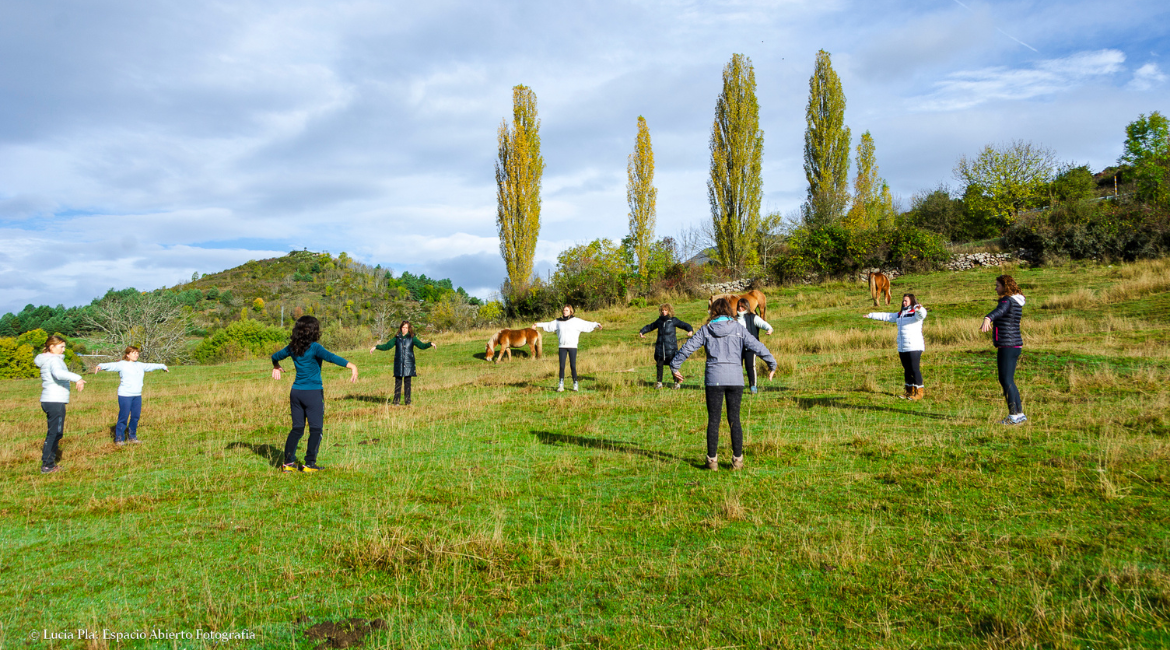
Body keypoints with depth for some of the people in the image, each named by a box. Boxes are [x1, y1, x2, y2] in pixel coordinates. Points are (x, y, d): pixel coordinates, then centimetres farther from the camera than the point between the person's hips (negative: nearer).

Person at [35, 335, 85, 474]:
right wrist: (77, 378, -39)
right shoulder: (54, 360, -13)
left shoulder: (47, 360, 18)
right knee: (55, 433, -5)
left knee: (53, 433, 16)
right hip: (55, 401, -10)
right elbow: (58, 373, -32)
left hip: (48, 401, 10)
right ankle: (47, 465, -3)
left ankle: (49, 463, 21)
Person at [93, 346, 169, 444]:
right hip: (125, 395, -6)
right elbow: (111, 366, -20)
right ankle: (119, 439, 6)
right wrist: (100, 366, -41)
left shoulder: (140, 365, 17)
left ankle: (133, 437, 23)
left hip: (137, 395, 7)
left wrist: (163, 366, 49)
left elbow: (151, 366, 33)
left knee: (136, 416, 10)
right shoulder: (122, 364, -3)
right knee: (123, 417, -4)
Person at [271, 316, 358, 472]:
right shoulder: (314, 347, -14)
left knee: (297, 428, 14)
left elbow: (275, 356, 20)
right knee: (316, 429, 3)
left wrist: (276, 366, 41)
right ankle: (309, 464, 3)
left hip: (296, 392, 6)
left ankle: (288, 462, 14)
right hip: (313, 393, -6)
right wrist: (352, 366, -35)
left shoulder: (293, 347, 5)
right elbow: (331, 357, -29)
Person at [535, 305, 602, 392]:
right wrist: (538, 324, 23)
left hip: (572, 346, -2)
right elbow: (548, 325, 19)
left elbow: (586, 324, -2)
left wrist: (596, 325, -12)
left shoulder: (576, 321, 3)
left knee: (573, 366, -1)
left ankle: (575, 384, 9)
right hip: (562, 346, 2)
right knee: (562, 366, 0)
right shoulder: (558, 321, 11)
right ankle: (561, 385, 6)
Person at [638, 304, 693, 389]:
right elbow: (650, 327, 27)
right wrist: (641, 332, 19)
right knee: (659, 365, 6)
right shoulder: (659, 321, 12)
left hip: (671, 348, -4)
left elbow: (684, 325, -2)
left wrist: (690, 330, -19)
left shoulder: (673, 320, 1)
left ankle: (676, 383, 9)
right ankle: (659, 383, 17)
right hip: (660, 348, 4)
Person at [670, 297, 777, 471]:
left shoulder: (706, 330, 3)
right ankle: (737, 460, 12)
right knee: (734, 419, 9)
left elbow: (687, 348, 2)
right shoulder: (738, 329, 3)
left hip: (714, 378, -1)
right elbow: (757, 346, 0)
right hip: (735, 378, 1)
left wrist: (674, 367, 12)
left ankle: (712, 460, 9)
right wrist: (772, 365, 10)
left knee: (713, 420, 6)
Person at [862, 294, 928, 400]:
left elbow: (922, 314, -26)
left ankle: (919, 392, -2)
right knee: (907, 370, 11)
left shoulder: (915, 312, -3)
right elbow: (885, 316, 31)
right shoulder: (899, 314, 22)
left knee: (915, 369, -9)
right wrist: (870, 315, 34)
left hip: (914, 347, -8)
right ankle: (909, 391, 18)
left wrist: (919, 309, -50)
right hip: (902, 348, 8)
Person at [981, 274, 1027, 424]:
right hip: (1015, 345, 10)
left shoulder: (1007, 301, -13)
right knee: (1008, 380, 14)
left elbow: (999, 311, -37)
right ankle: (1020, 414, 18)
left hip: (1007, 346, -10)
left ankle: (1014, 415, -5)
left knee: (1006, 380, -6)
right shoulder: (1017, 302, 17)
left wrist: (988, 319, -58)